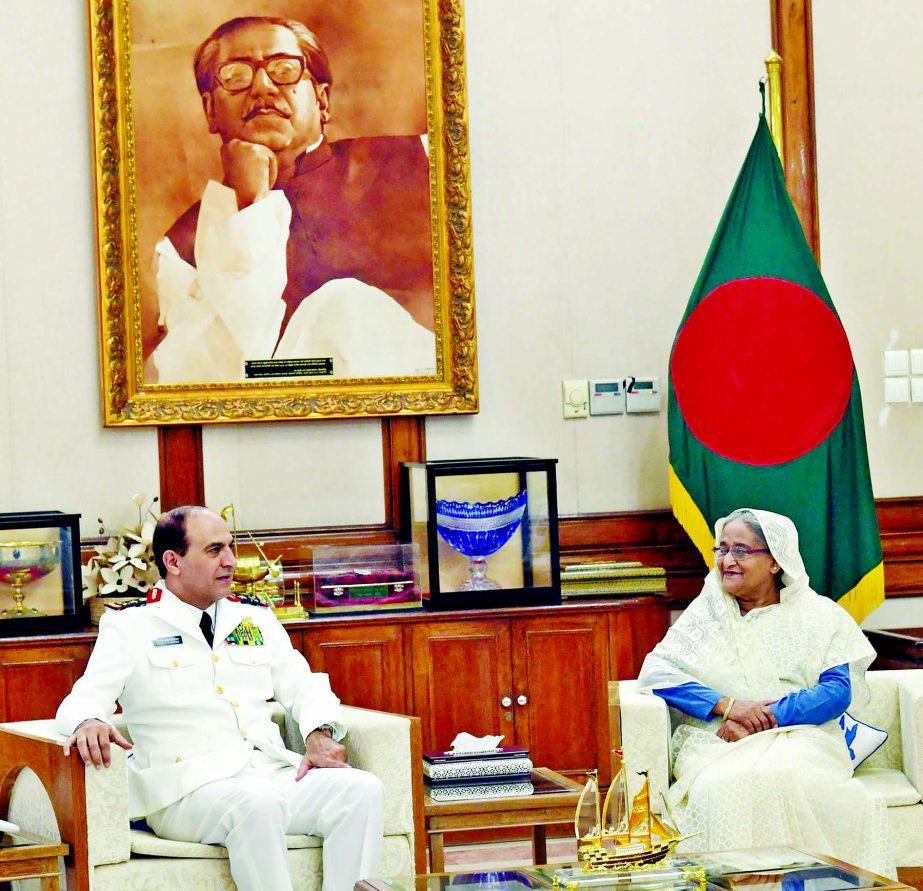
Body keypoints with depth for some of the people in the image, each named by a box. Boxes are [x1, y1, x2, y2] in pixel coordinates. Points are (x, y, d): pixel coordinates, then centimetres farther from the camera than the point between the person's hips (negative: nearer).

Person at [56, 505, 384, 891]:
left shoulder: (256, 620, 22)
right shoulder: (129, 627, 8)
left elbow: (304, 687, 21)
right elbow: (84, 699, -1)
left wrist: (320, 733, -2)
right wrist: (88, 722, -27)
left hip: (274, 772, 5)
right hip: (189, 785, -5)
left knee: (362, 789, -22)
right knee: (256, 804, -38)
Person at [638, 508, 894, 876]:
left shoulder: (818, 616, 12)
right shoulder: (706, 613, 17)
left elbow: (839, 689, 0)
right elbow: (655, 671, 4)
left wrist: (767, 718, -14)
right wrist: (728, 705, -11)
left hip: (798, 739, -1)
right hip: (716, 746, 1)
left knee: (786, 780, -37)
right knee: (719, 788, -35)